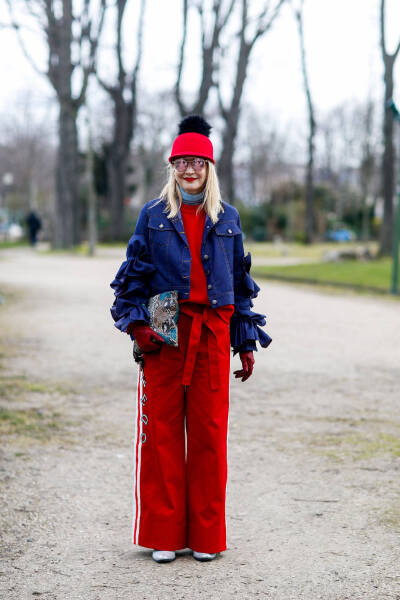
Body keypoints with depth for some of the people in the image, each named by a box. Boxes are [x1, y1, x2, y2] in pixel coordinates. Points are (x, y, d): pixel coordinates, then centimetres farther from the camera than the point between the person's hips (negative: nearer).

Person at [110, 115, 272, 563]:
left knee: (209, 430, 1)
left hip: (213, 332, 1)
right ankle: (164, 535, 8)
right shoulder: (153, 216, 7)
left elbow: (241, 283, 15)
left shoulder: (227, 219, 12)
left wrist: (247, 343, 11)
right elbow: (133, 276, 7)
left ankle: (206, 536, 11)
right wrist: (135, 323, -9)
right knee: (160, 430, -2)